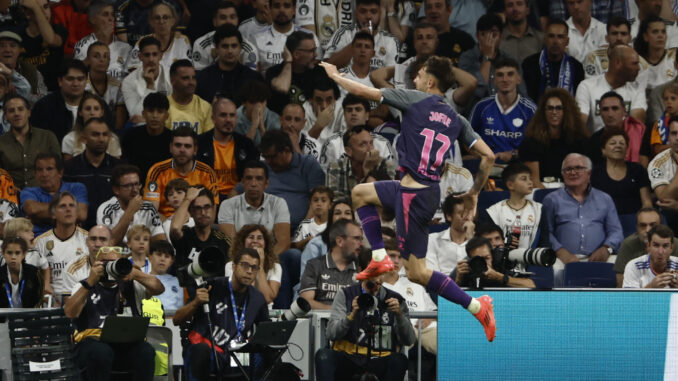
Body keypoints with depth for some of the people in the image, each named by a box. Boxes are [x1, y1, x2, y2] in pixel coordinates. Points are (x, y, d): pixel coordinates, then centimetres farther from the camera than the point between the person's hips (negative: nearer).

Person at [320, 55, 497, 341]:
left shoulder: (415, 100, -7)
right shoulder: (456, 120, 9)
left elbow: (363, 92, -3)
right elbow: (488, 156, 6)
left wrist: (334, 75, 16)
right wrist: (474, 193, 20)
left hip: (414, 197, -8)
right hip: (429, 188, 8)